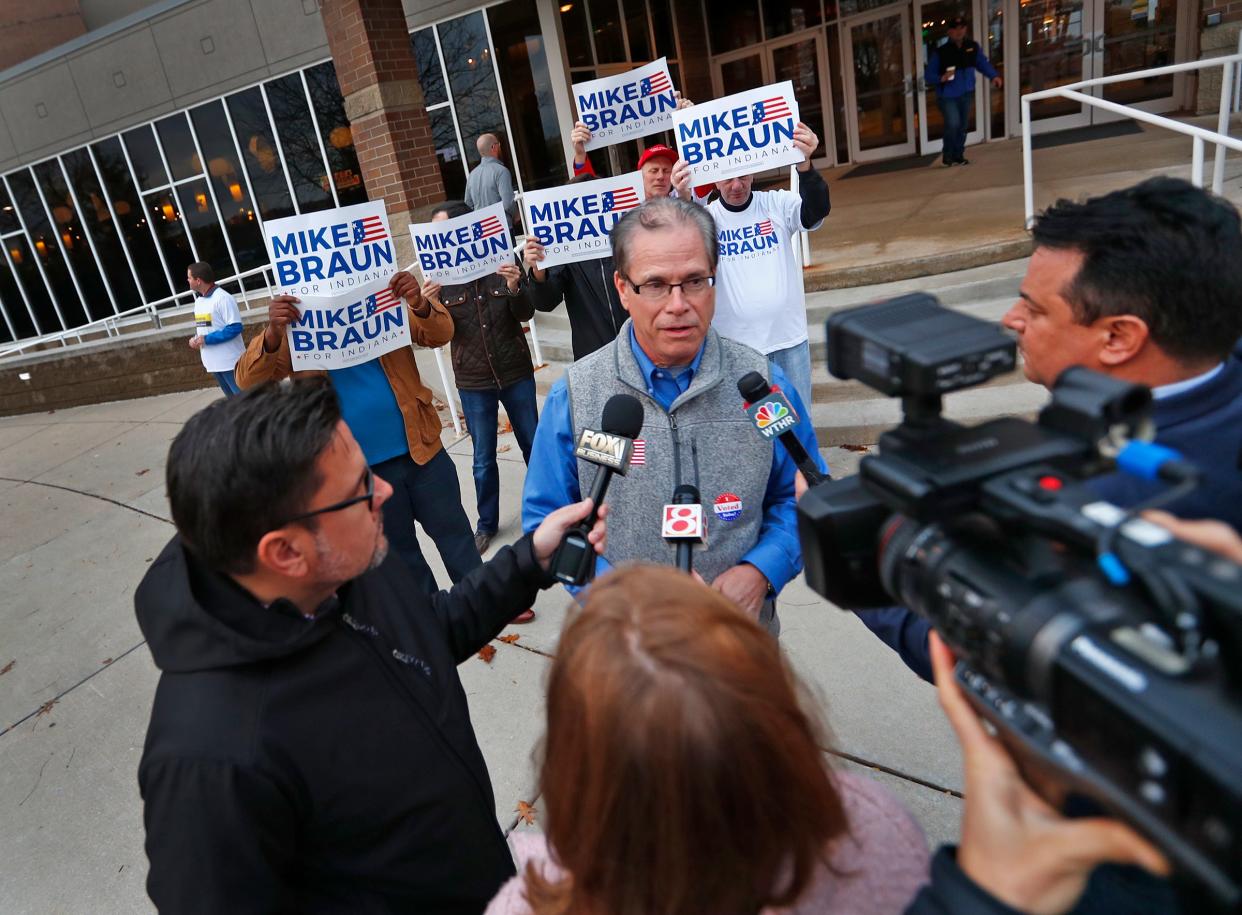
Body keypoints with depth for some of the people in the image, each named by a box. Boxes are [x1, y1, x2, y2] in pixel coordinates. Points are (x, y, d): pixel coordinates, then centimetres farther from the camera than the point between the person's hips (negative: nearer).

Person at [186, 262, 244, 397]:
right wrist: (196, 339, 0)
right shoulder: (198, 301, 13)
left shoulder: (223, 298, -14)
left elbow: (235, 328, -20)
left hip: (230, 362, -9)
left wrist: (206, 339, -20)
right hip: (213, 362, 9)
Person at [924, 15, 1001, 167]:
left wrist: (993, 76, -3)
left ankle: (958, 155, 27)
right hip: (947, 96, -5)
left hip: (966, 94, 5)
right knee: (953, 124, -20)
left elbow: (983, 62, 12)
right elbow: (928, 75, -9)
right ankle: (948, 156, 2)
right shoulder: (940, 52, -11)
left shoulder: (973, 46, 1)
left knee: (963, 126, 11)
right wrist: (942, 78, -27)